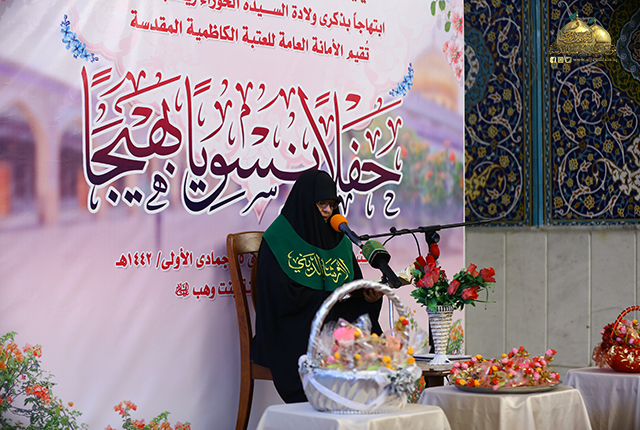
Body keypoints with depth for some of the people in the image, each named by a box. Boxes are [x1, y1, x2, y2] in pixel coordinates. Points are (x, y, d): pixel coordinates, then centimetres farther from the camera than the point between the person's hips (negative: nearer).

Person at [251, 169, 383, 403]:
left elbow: (355, 289, 17)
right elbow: (283, 296, -11)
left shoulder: (340, 241, 17)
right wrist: (332, 296, -14)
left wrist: (370, 296, -6)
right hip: (292, 331, -5)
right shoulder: (278, 240, -1)